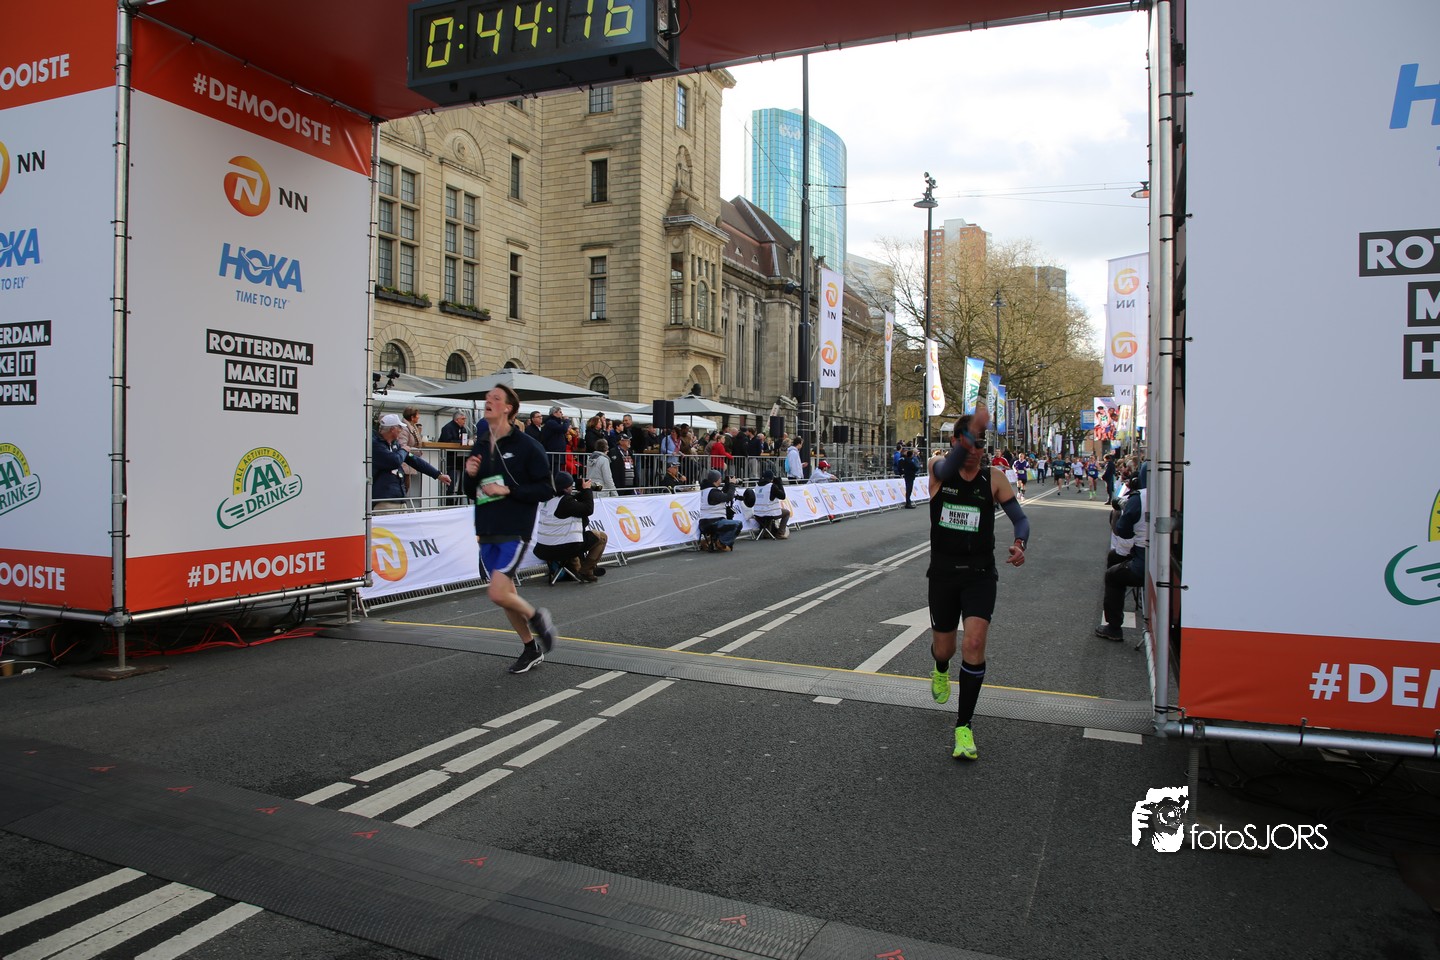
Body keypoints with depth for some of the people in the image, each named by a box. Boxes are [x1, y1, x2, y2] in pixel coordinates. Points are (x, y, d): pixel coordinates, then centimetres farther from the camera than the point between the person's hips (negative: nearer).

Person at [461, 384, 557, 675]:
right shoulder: (480, 447, 10)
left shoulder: (527, 446, -8)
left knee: (498, 594, -15)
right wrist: (470, 475, -4)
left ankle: (536, 616, 14)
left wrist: (509, 489, -19)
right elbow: (471, 493, 17)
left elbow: (546, 489, -10)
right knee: (507, 594, 12)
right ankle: (531, 648, 30)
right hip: (487, 533, 7)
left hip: (514, 531, -6)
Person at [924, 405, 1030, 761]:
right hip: (943, 573, 1)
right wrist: (974, 429, -47)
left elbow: (1020, 518, 0)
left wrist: (1019, 544, -24)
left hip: (980, 575, -1)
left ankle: (964, 726, -4)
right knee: (943, 647, 13)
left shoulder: (994, 478, -2)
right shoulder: (938, 468, -5)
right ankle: (941, 671, 53)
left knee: (974, 643, -17)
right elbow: (947, 467, -30)